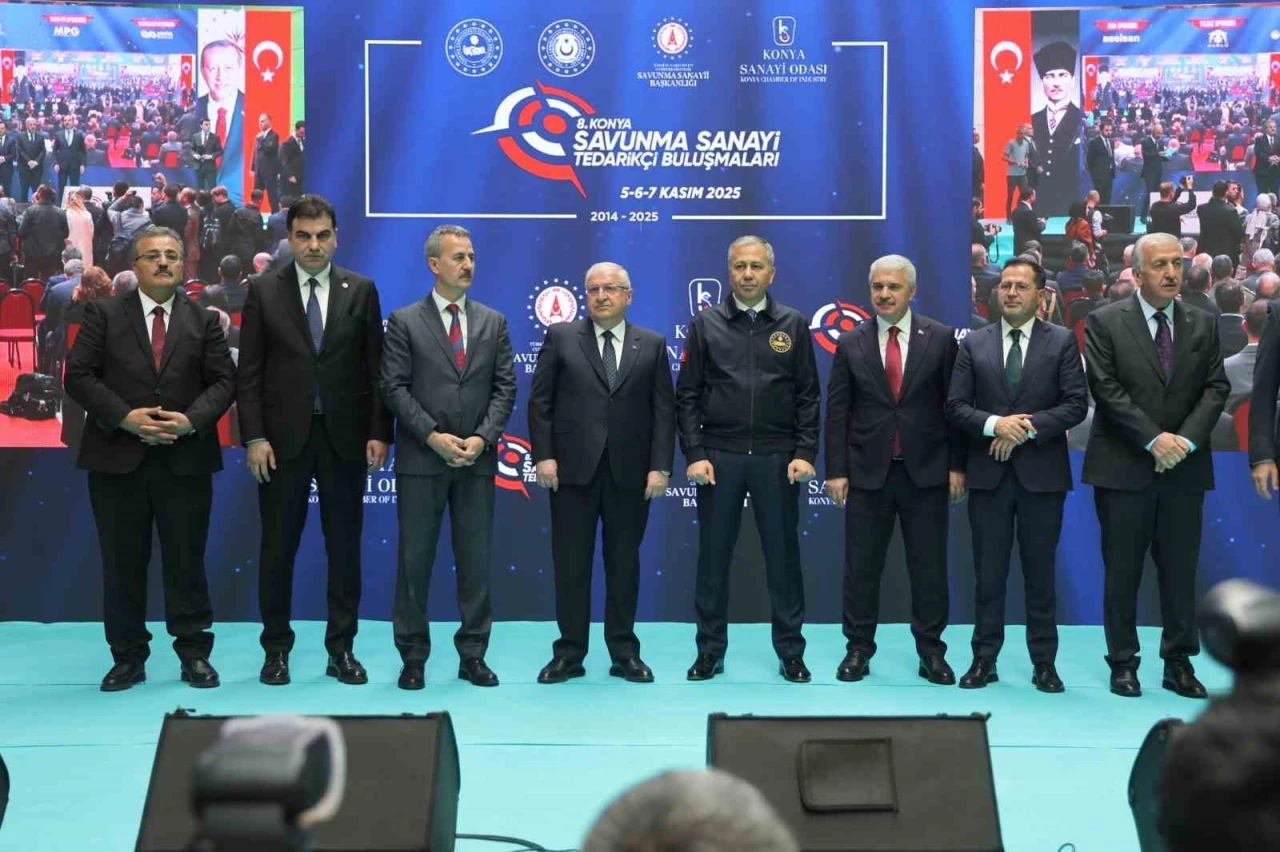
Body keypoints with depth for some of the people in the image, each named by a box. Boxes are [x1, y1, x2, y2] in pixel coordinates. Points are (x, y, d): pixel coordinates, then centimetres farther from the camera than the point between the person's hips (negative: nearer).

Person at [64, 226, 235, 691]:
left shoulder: (204, 321, 9)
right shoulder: (103, 314, 5)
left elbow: (223, 381, 3)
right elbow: (79, 375, -3)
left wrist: (192, 419, -15)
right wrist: (125, 417, -15)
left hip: (185, 458, 0)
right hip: (117, 456, 0)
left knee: (186, 560, 4)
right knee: (122, 562, 5)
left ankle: (194, 653, 13)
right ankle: (128, 657, 15)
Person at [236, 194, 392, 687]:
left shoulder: (361, 291, 4)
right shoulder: (264, 293, 2)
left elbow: (376, 367, 4)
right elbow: (249, 373, 0)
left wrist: (379, 433, -3)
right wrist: (253, 437, -8)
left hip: (345, 437, 1)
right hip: (284, 438, -1)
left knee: (344, 546, 6)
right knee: (277, 547, 5)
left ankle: (341, 649, 15)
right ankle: (276, 649, 16)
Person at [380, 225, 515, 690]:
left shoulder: (493, 322, 10)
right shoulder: (405, 321, 2)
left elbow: (505, 387, 5)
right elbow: (395, 387, -4)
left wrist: (482, 437, -9)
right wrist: (433, 436, -14)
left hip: (477, 460, 3)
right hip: (421, 460, -2)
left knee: (476, 560, 5)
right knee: (414, 560, 2)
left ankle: (473, 655, 13)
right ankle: (413, 657, 10)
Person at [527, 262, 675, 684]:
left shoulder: (652, 345, 8)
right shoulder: (561, 337, 5)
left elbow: (663, 409, 4)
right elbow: (540, 401, 2)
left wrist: (660, 466, -5)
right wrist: (543, 455, -7)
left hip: (630, 473, 1)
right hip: (574, 468, -1)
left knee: (624, 564, 7)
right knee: (570, 565, 4)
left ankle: (624, 653, 16)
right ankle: (569, 653, 12)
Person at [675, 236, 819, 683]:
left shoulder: (793, 325, 6)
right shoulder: (706, 324, 4)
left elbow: (808, 396, 5)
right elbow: (687, 395, 3)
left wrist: (805, 453, -4)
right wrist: (694, 454, -5)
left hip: (777, 459, 0)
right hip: (718, 457, 0)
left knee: (783, 555, 5)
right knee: (713, 556, 5)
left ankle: (790, 653, 14)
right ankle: (710, 651, 16)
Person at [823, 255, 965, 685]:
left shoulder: (940, 338, 1)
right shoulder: (851, 343, 3)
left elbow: (953, 406, 2)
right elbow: (837, 411, 3)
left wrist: (956, 465, -2)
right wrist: (836, 471, -2)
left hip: (926, 472, -1)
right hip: (868, 472, 1)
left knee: (929, 568, 5)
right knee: (861, 567, 6)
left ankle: (931, 652, 15)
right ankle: (859, 649, 16)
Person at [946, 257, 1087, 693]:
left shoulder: (1062, 341, 3)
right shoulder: (974, 343, 7)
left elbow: (1076, 404, -4)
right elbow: (955, 405, 2)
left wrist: (1028, 428, -14)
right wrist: (994, 424, -15)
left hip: (1042, 472, -1)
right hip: (988, 473, 1)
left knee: (1040, 572, 5)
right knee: (988, 572, 5)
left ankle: (1044, 663, 13)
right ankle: (984, 659, 13)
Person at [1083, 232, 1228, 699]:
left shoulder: (1203, 324, 9)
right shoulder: (1105, 322, -2)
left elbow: (1216, 388, 3)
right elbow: (1107, 390, -9)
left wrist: (1187, 439, -12)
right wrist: (1154, 440, -15)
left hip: (1185, 468, 3)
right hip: (1125, 468, -3)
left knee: (1181, 571, 7)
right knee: (1122, 572, 3)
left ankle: (1179, 663, 16)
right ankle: (1123, 663, 12)